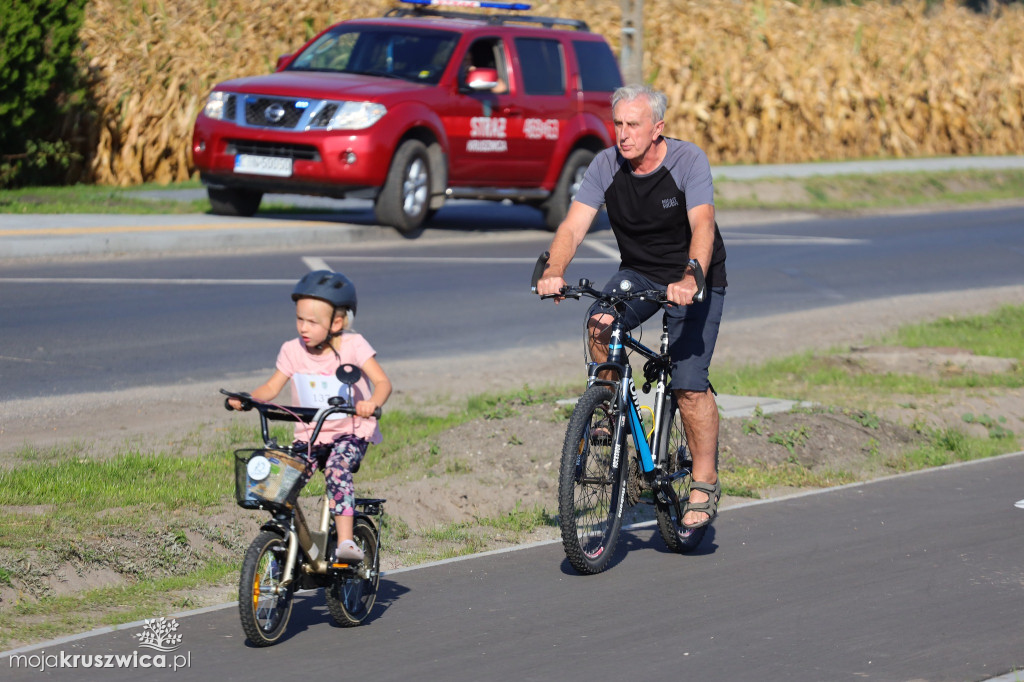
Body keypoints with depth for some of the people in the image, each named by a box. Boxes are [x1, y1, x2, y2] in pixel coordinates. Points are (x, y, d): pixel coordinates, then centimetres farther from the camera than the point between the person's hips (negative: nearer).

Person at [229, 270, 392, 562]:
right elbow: (271, 388, 5)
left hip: (350, 432, -4)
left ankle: (345, 541, -37)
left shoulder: (353, 346, -8)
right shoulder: (293, 351, 2)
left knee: (336, 469, -34)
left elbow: (382, 382, -15)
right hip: (309, 435, 4)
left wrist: (372, 403, -38)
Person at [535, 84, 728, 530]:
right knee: (600, 324, -28)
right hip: (638, 273, 3)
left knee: (688, 384, -15)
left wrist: (691, 279, -53)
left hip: (695, 279, -3)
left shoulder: (688, 161, -22)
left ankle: (705, 482, 2)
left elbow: (702, 226, -34)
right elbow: (573, 226, -20)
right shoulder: (607, 166, -12)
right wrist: (553, 271, -40)